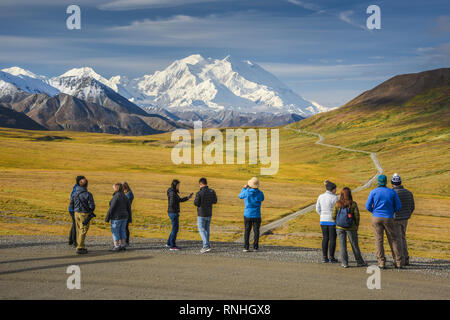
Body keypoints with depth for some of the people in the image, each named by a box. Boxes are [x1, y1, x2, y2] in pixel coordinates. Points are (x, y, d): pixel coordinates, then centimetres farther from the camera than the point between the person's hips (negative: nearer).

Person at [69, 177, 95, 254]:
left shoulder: (75, 193, 2)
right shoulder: (88, 194, -16)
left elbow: (71, 205, 7)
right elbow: (92, 206, -18)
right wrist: (91, 210, 5)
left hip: (77, 213, 6)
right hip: (85, 214, -6)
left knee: (79, 230, 14)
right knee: (83, 231, -2)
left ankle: (80, 246, 21)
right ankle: (80, 248, -5)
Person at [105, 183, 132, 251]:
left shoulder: (116, 197, -18)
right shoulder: (124, 196, 6)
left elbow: (112, 208, -19)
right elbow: (128, 207, 9)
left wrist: (107, 218, -12)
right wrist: (129, 217, 18)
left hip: (116, 217, -7)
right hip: (124, 217, 7)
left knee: (115, 232, 2)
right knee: (122, 231, 13)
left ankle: (117, 246, 3)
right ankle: (123, 245, 15)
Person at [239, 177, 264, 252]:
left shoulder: (246, 192, -11)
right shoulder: (260, 193, -8)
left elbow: (240, 196, 11)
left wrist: (244, 188, 23)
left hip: (247, 214, 0)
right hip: (257, 215, 0)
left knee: (247, 231, 6)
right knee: (256, 231, 7)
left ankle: (246, 247, 3)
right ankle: (255, 247, 7)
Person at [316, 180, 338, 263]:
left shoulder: (320, 196, 1)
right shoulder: (334, 198, -15)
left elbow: (317, 209, 6)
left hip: (323, 221, 5)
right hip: (333, 221, -5)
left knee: (325, 238, 12)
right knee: (332, 239, 4)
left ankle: (324, 257, 12)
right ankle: (331, 258, 7)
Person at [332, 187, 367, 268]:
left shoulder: (337, 204, -6)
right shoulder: (353, 204, -11)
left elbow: (333, 216, -4)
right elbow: (357, 217, -7)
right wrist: (356, 226, 7)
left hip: (340, 228, 1)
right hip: (351, 228, -1)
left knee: (342, 245, 7)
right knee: (354, 245, 10)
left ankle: (344, 263, 8)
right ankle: (359, 262, 20)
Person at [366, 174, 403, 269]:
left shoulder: (373, 192, -2)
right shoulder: (392, 192, 0)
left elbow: (368, 206, -3)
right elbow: (398, 206, 4)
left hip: (376, 218, 0)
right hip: (388, 218, 0)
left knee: (379, 241, 2)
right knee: (394, 240, 8)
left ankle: (381, 263, -3)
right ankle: (398, 262, 5)